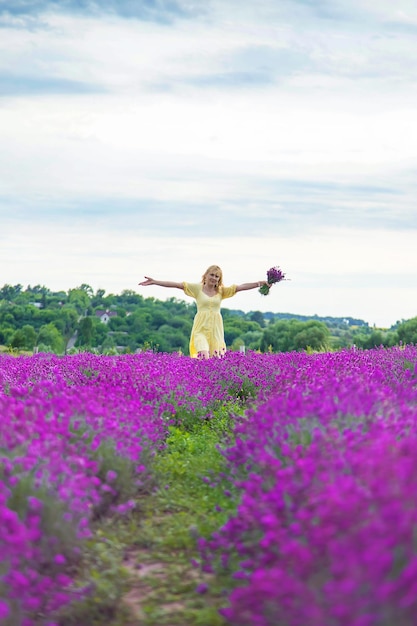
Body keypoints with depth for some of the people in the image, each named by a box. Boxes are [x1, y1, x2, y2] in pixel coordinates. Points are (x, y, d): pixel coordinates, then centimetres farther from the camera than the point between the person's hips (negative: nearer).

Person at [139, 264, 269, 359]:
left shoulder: (222, 291, 10)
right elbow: (176, 285, -2)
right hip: (201, 328, -3)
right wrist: (154, 282, -8)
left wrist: (259, 283, -6)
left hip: (216, 328, 3)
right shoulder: (197, 288, 3)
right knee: (203, 358, -18)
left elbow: (241, 287, 4)